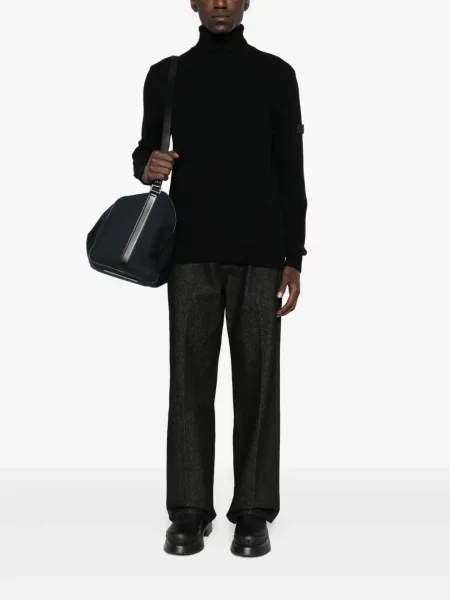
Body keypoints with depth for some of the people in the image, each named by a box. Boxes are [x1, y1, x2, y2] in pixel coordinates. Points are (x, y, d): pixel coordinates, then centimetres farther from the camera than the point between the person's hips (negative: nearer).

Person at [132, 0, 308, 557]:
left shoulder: (275, 75, 5)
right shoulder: (165, 76, 9)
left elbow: (290, 172, 3)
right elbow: (147, 152, 15)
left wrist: (293, 258, -3)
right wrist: (146, 165, -11)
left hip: (259, 253, -1)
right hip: (192, 252, 1)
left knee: (257, 382, 2)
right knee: (190, 381, 3)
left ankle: (253, 513, 13)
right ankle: (189, 512, 13)